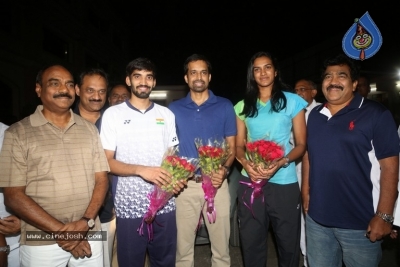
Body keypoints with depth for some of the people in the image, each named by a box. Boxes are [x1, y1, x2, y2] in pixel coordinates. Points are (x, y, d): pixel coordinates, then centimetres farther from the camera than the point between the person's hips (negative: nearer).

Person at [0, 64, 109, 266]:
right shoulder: (17, 133, -4)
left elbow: (101, 179, 2)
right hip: (41, 243, -2)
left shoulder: (89, 129, 5)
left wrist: (86, 222, -12)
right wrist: (60, 230, -14)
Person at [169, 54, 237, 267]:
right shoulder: (174, 109, 5)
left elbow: (231, 146, 3)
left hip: (217, 184, 0)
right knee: (183, 249, 14)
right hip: (185, 185, 1)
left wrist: (224, 169, -16)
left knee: (221, 248, 12)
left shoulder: (225, 106, 2)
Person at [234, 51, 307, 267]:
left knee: (288, 242, 11)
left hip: (284, 183, -2)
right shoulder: (243, 106, 9)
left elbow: (301, 144, 0)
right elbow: (238, 145, 10)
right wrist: (245, 162, -12)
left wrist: (281, 163, -18)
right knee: (251, 242, 13)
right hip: (250, 182, 2)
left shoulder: (292, 101, 1)